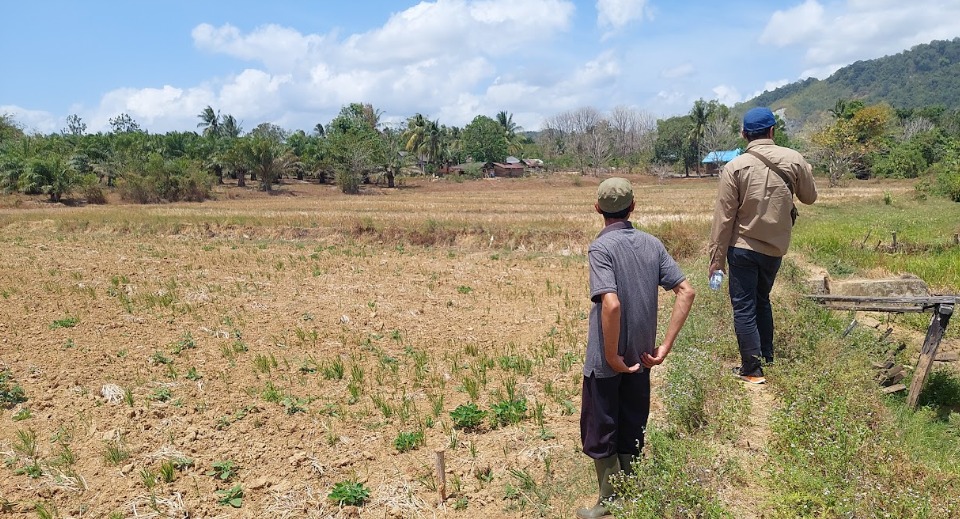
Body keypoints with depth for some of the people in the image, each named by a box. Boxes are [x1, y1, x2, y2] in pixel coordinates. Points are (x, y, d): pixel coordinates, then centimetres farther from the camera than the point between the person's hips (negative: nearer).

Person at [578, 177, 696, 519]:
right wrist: (665, 346, -2)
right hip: (640, 358, 6)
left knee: (599, 437, 11)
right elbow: (686, 291, -2)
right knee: (631, 435, 19)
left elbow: (611, 304, -29)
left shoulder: (601, 248, -16)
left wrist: (612, 356, -18)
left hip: (606, 361, -6)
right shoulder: (652, 244, 2)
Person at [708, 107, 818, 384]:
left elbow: (724, 217, -11)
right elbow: (810, 197, 11)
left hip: (742, 248, -4)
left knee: (744, 308, 4)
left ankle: (752, 370, 7)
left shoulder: (735, 167, -11)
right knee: (762, 301, 23)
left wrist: (716, 257, -5)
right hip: (775, 247, 4)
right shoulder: (793, 159, -3)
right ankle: (767, 358, 32)